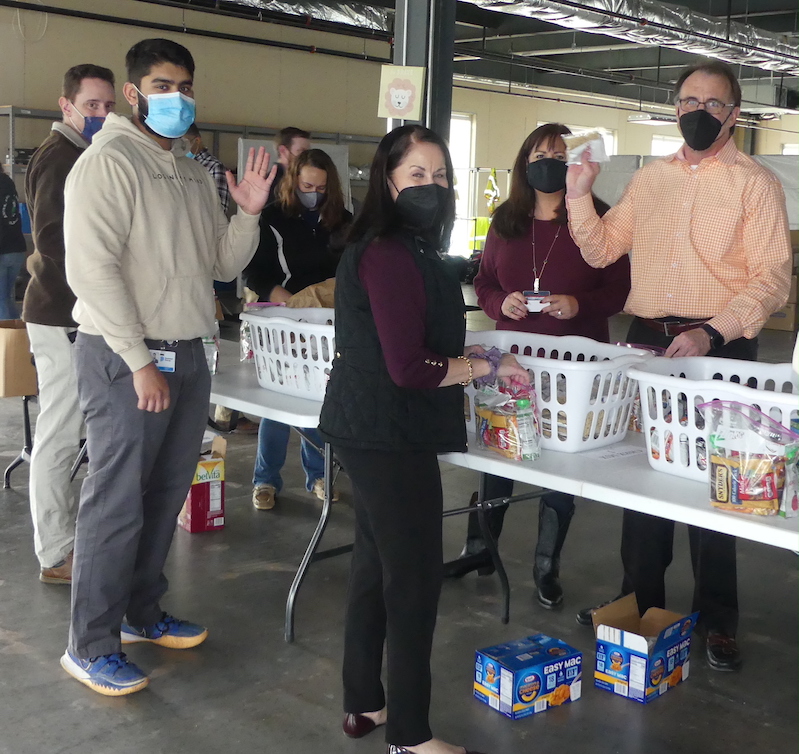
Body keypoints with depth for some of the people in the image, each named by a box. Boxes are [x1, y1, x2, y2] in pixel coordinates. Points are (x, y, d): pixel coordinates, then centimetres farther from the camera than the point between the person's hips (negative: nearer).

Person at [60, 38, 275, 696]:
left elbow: (224, 265, 16)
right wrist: (141, 362, -19)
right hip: (126, 358, -8)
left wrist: (248, 214, -3)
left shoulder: (195, 177, 16)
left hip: (188, 356, 8)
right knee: (117, 502, -3)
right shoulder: (108, 162, -8)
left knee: (166, 494, 15)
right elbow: (92, 268, -17)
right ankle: (90, 646, 9)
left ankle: (141, 612, 31)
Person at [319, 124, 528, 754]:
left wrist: (466, 357, 8)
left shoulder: (401, 248, 13)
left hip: (372, 432, 11)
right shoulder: (391, 255, -20)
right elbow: (410, 367, -23)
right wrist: (488, 366, -13)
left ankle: (364, 703, 32)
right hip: (390, 436, -11)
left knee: (377, 565, 18)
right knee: (415, 578, -2)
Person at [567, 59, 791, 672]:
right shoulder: (649, 180, 12)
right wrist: (579, 199, -3)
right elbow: (602, 250, 13)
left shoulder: (755, 184, -4)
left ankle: (718, 620, 17)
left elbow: (773, 277, -12)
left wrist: (711, 333, -23)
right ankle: (640, 598, 29)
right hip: (647, 341, 5)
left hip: (720, 346, -4)